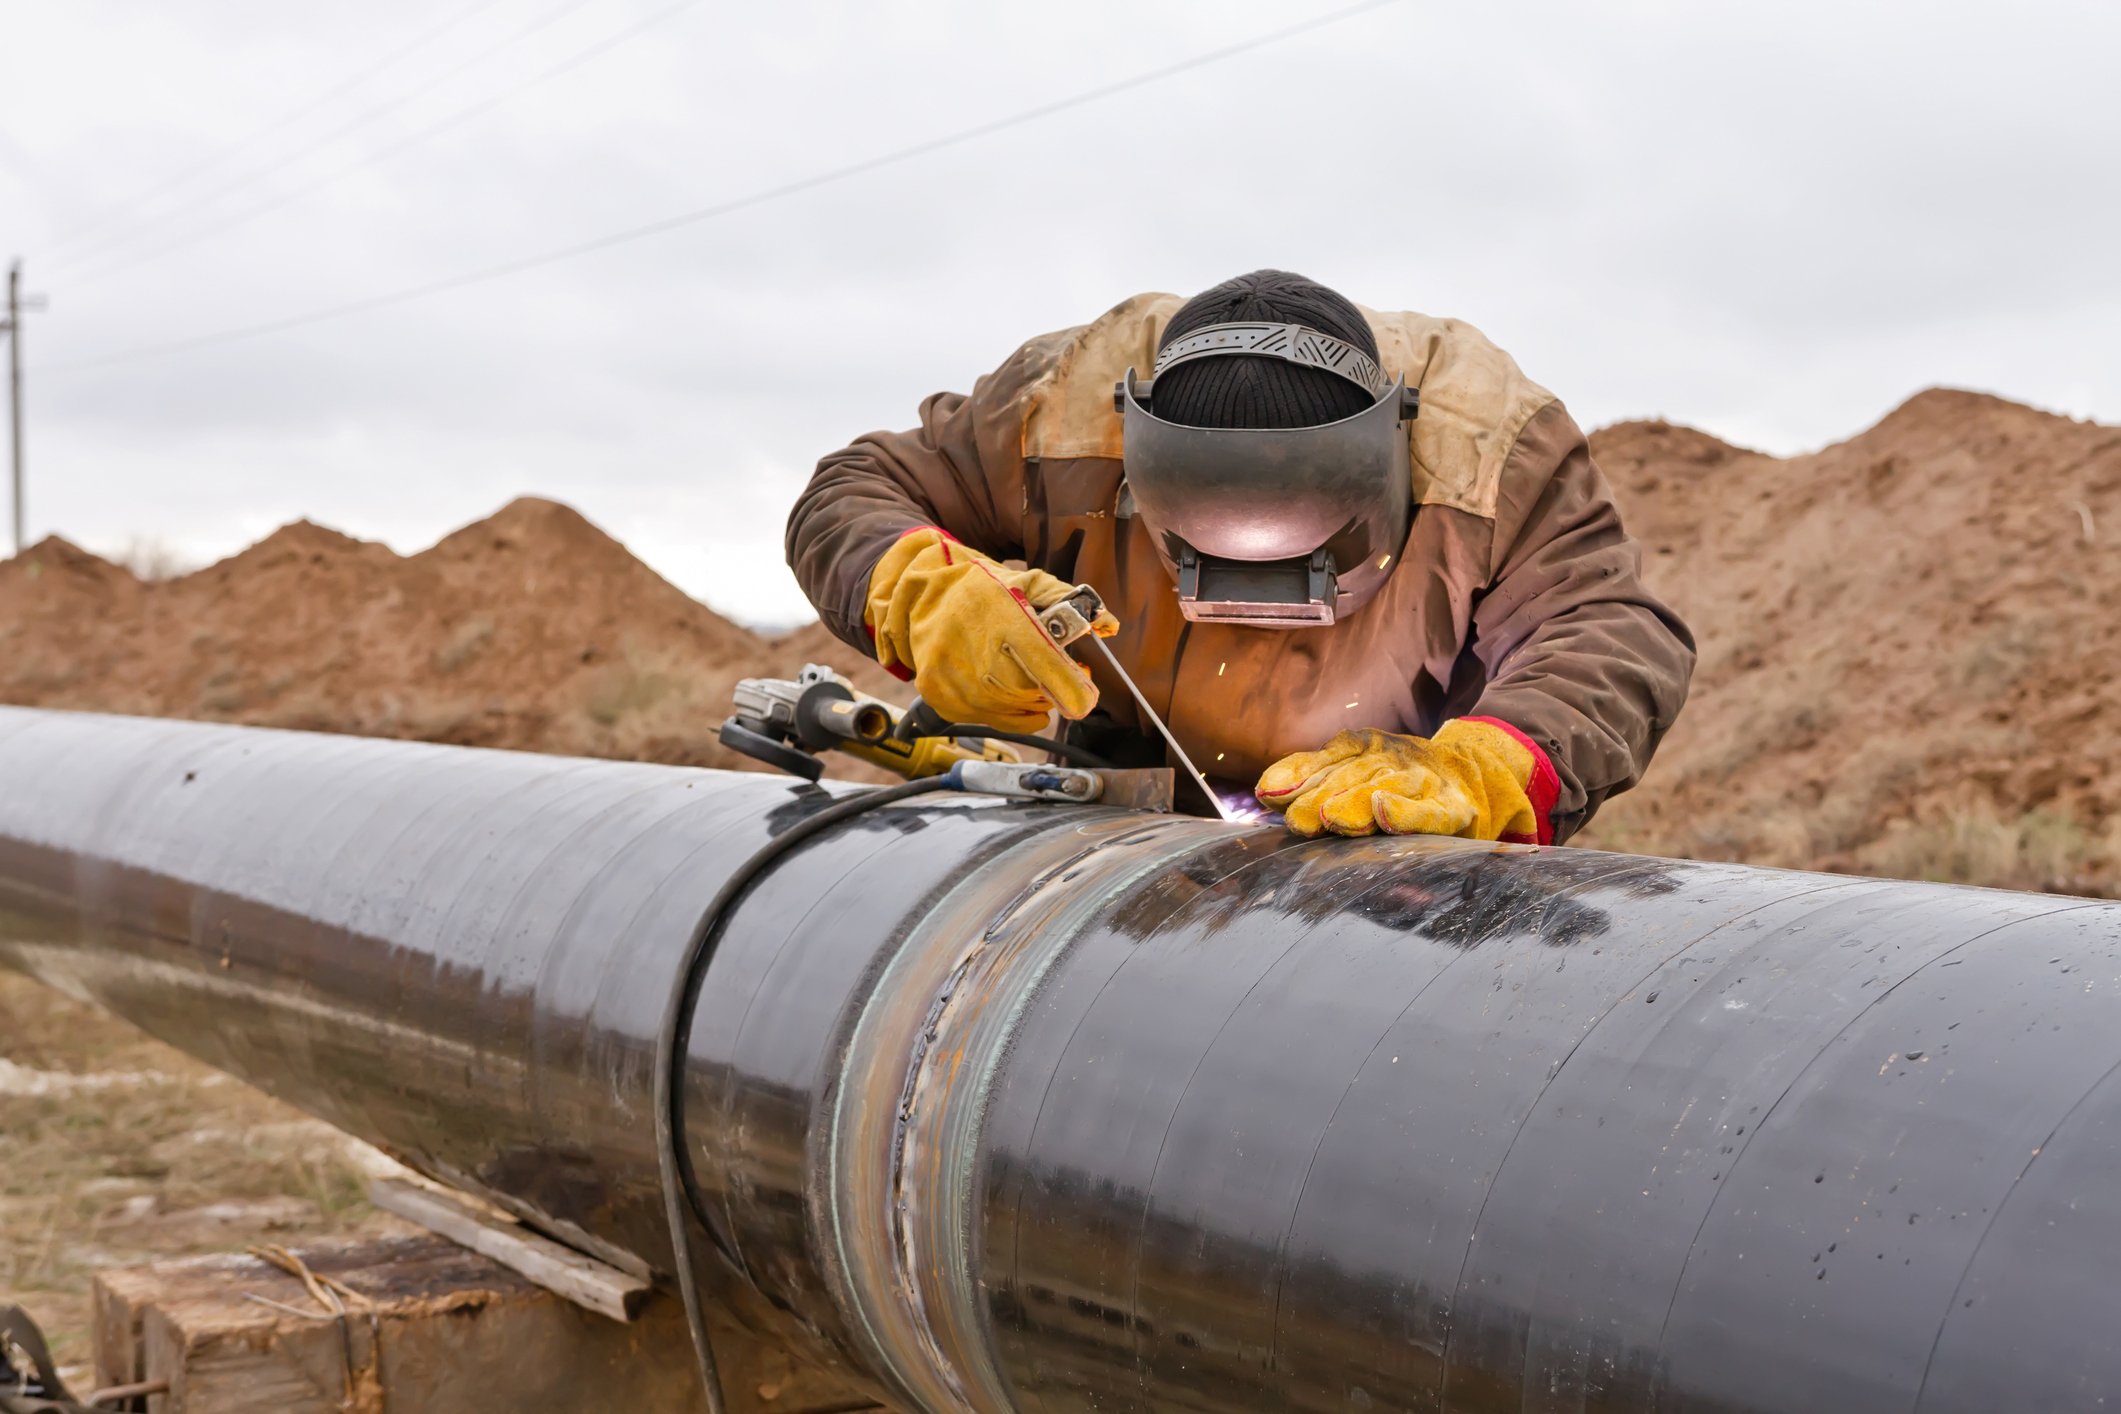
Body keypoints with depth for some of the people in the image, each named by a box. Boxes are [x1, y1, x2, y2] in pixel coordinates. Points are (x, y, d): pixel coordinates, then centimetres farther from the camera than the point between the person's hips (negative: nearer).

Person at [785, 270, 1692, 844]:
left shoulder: (1489, 445, -26)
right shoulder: (1066, 408, -24)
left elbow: (1615, 636, -31)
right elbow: (853, 495, -14)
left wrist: (1475, 771, -53)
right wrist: (926, 595, -38)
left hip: (1393, 858, -1)